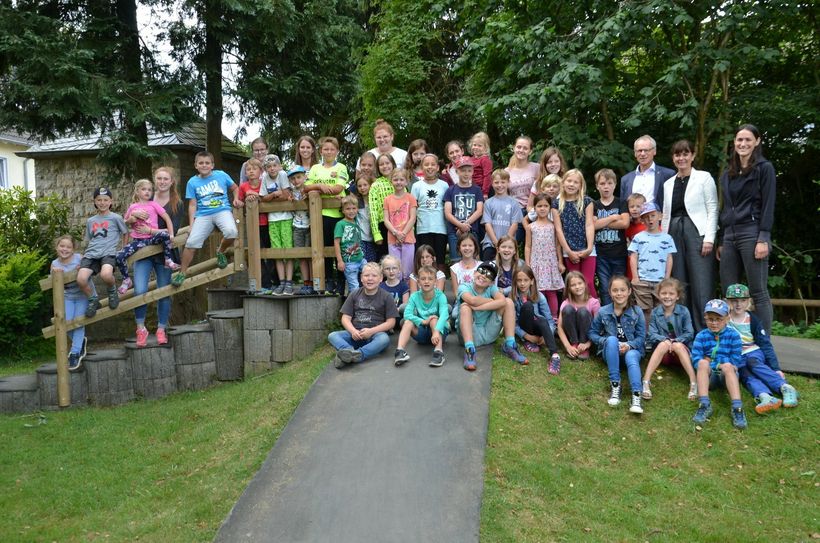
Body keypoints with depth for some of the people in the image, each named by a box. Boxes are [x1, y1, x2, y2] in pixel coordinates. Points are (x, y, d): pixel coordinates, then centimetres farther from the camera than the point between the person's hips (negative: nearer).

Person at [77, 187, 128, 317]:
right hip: (91, 254, 4)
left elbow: (125, 233, 16)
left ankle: (112, 291, -1)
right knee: (81, 279, -25)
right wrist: (84, 257, 19)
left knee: (106, 275, -37)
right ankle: (93, 300, 5)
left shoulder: (115, 218, 9)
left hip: (108, 253, -4)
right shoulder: (90, 221, 22)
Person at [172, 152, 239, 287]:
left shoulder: (221, 175, 5)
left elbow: (235, 188, 19)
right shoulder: (192, 182, 7)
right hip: (203, 215, 1)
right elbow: (192, 205, 7)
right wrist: (191, 225, 2)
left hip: (222, 211, -1)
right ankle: (182, 273, 7)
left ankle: (221, 252, 2)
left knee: (231, 232, -32)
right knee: (191, 242, -13)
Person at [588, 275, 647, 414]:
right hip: (610, 351, 1)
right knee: (612, 340, -34)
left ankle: (636, 395, -49)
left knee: (631, 356, -36)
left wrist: (629, 345, -23)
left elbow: (641, 336, -4)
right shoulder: (603, 312, -2)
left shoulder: (637, 312, -4)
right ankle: (615, 384, -34)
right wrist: (606, 341, -14)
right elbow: (592, 333, 5)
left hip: (631, 349, 0)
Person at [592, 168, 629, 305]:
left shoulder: (621, 203, 8)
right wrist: (613, 217, -5)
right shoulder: (593, 205, 10)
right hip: (601, 254, 0)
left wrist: (601, 223, -6)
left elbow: (625, 223, -9)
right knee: (605, 290, 0)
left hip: (619, 253, 0)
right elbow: (592, 225, -7)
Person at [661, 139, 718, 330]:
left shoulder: (704, 178, 4)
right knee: (679, 286, 4)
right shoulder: (668, 183, 16)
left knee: (701, 286, -8)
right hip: (674, 235, 4)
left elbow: (713, 209, -2)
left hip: (697, 234, -4)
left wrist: (709, 238, -11)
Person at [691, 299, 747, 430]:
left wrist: (720, 365, -7)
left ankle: (737, 408, -45)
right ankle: (704, 405, -40)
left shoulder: (733, 334, 5)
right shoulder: (701, 336, 7)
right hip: (709, 375, 1)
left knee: (727, 366, -34)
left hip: (727, 374, -1)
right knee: (703, 363, -32)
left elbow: (736, 360, -2)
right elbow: (696, 358, -4)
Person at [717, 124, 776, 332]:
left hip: (752, 234, -6)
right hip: (730, 236, 6)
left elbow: (768, 205, -5)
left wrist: (763, 239, -14)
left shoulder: (764, 168, 3)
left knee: (759, 292, -5)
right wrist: (721, 242, 15)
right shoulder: (728, 174, 19)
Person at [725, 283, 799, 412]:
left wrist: (776, 368, -7)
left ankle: (785, 388, -45)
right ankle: (764, 396, -57)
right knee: (745, 373, -30)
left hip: (753, 353, 0)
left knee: (752, 363, -34)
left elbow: (766, 344, 1)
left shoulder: (752, 319, 3)